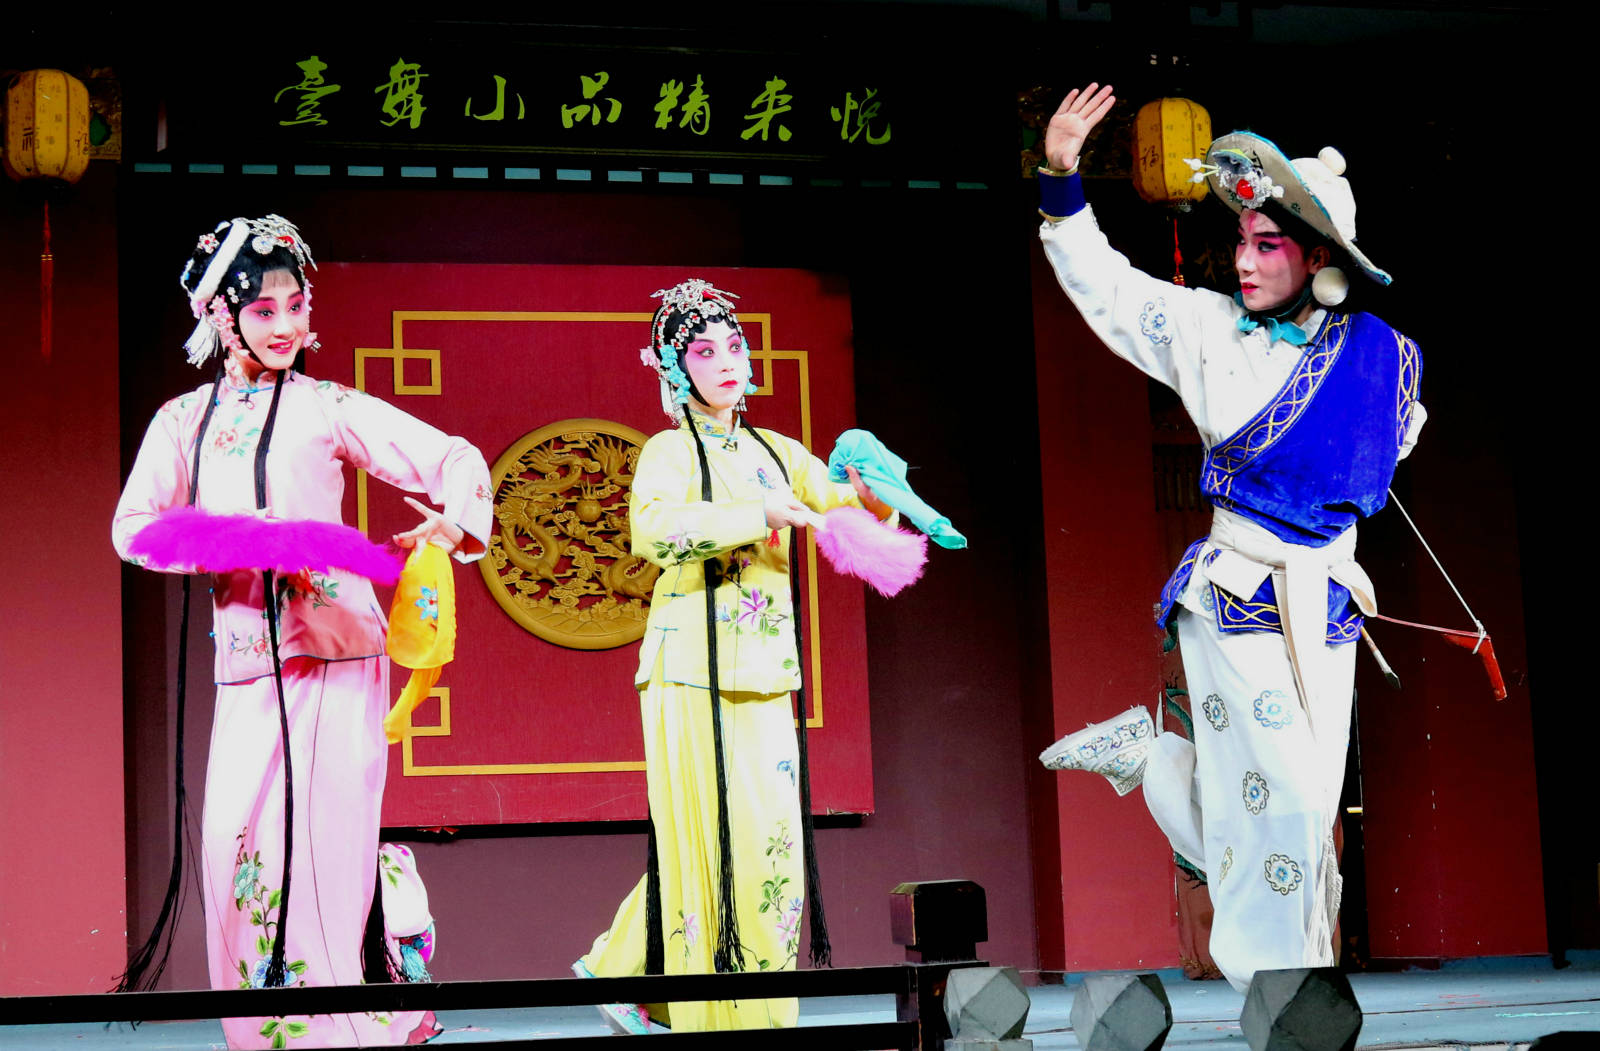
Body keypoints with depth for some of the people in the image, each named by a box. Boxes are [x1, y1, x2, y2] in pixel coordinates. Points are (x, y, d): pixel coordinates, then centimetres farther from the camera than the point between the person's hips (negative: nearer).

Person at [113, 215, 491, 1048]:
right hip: (244, 659, 3)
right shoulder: (183, 420, 14)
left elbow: (455, 459, 6)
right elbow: (134, 523, 9)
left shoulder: (327, 408, 5)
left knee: (326, 835, -8)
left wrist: (451, 521, -14)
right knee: (237, 837, -4)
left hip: (332, 648, -3)